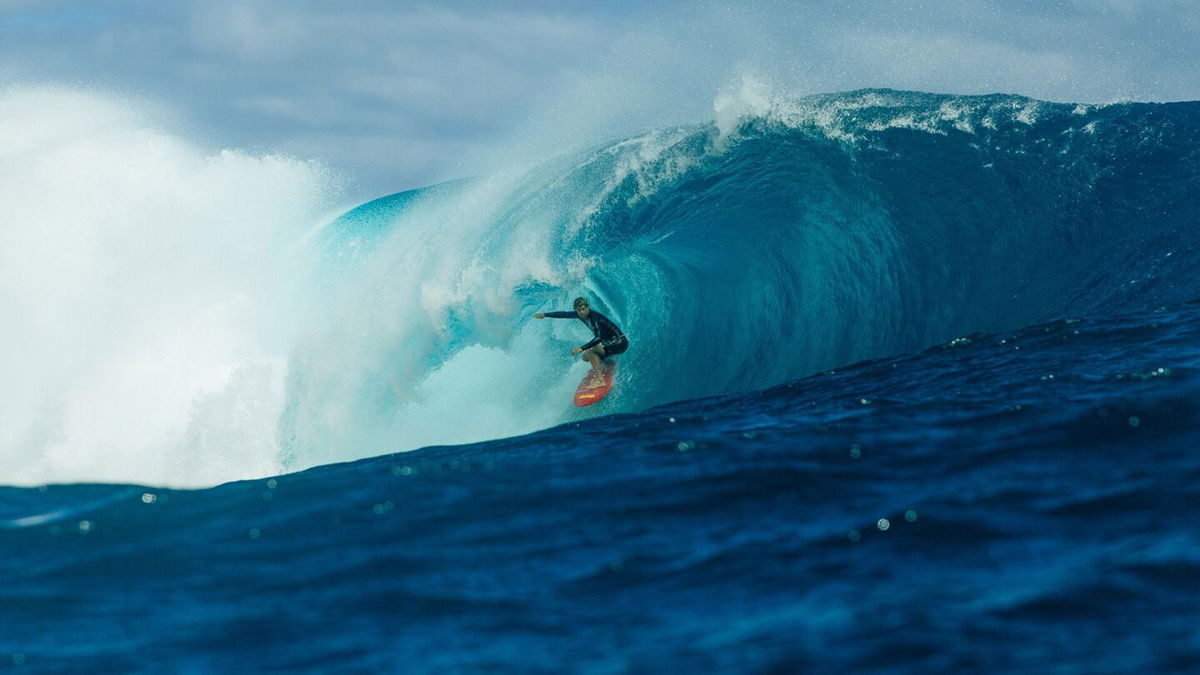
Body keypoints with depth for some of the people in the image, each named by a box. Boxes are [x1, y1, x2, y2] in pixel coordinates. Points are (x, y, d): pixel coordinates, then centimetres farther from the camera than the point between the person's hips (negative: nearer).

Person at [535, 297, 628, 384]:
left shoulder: (595, 317, -25)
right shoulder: (581, 315, 0)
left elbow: (598, 338, -35)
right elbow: (564, 314, 13)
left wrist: (582, 348, -39)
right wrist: (545, 315, 17)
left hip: (619, 342, -9)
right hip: (608, 342, 9)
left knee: (590, 350, -25)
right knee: (585, 357, 9)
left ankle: (600, 379, -27)